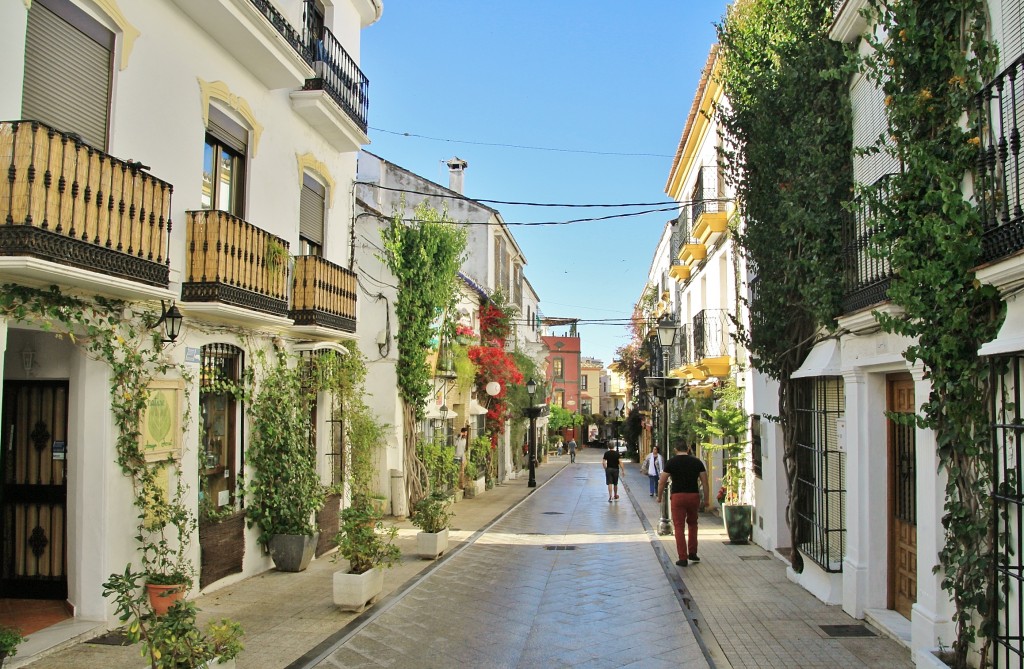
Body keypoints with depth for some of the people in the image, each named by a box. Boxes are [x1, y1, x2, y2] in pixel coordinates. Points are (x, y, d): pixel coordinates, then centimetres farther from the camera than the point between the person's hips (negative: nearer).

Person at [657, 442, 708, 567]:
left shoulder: (671, 462, 0)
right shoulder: (697, 461, 6)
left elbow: (662, 482, -1)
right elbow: (705, 481, 5)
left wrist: (659, 497, 12)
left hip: (678, 496, -3)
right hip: (694, 496, 3)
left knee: (679, 526, 2)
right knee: (692, 524, 22)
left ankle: (683, 558, -1)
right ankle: (692, 553, 23)